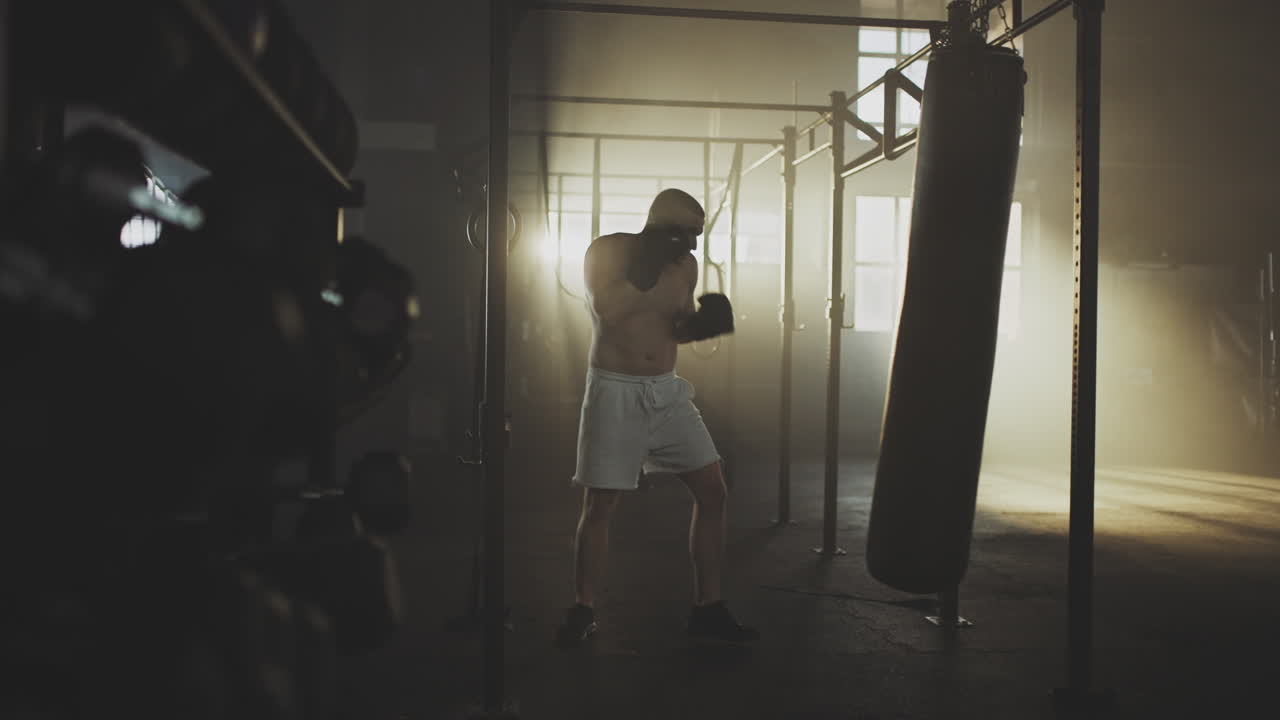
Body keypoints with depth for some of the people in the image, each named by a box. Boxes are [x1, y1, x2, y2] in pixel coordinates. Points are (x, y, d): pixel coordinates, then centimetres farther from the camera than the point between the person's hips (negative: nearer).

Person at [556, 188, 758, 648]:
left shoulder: (685, 265, 5)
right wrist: (646, 267, -24)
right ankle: (583, 611, 16)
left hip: (667, 390, 5)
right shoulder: (606, 251, -9)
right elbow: (608, 311, -23)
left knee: (712, 491, 0)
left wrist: (703, 321, -6)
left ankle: (707, 609, 11)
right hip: (615, 391, -5)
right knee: (598, 506, -1)